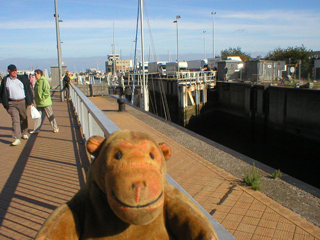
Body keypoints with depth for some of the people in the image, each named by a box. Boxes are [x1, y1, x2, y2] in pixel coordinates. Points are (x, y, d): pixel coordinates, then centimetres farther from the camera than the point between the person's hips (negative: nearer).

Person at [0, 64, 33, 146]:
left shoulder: (22, 78, 4)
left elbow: (28, 90, 8)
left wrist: (30, 101, 5)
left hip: (22, 102, 1)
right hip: (12, 104, -1)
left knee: (24, 119, 14)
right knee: (15, 120, -9)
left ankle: (24, 133, 36)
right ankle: (17, 138, -11)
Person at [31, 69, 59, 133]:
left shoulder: (44, 81, -15)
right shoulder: (37, 82, 12)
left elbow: (47, 91, -20)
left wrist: (42, 98, -18)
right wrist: (36, 98, 12)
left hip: (46, 103, -8)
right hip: (39, 104, 8)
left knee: (50, 116, 3)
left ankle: (55, 128, 15)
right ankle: (36, 129, 16)